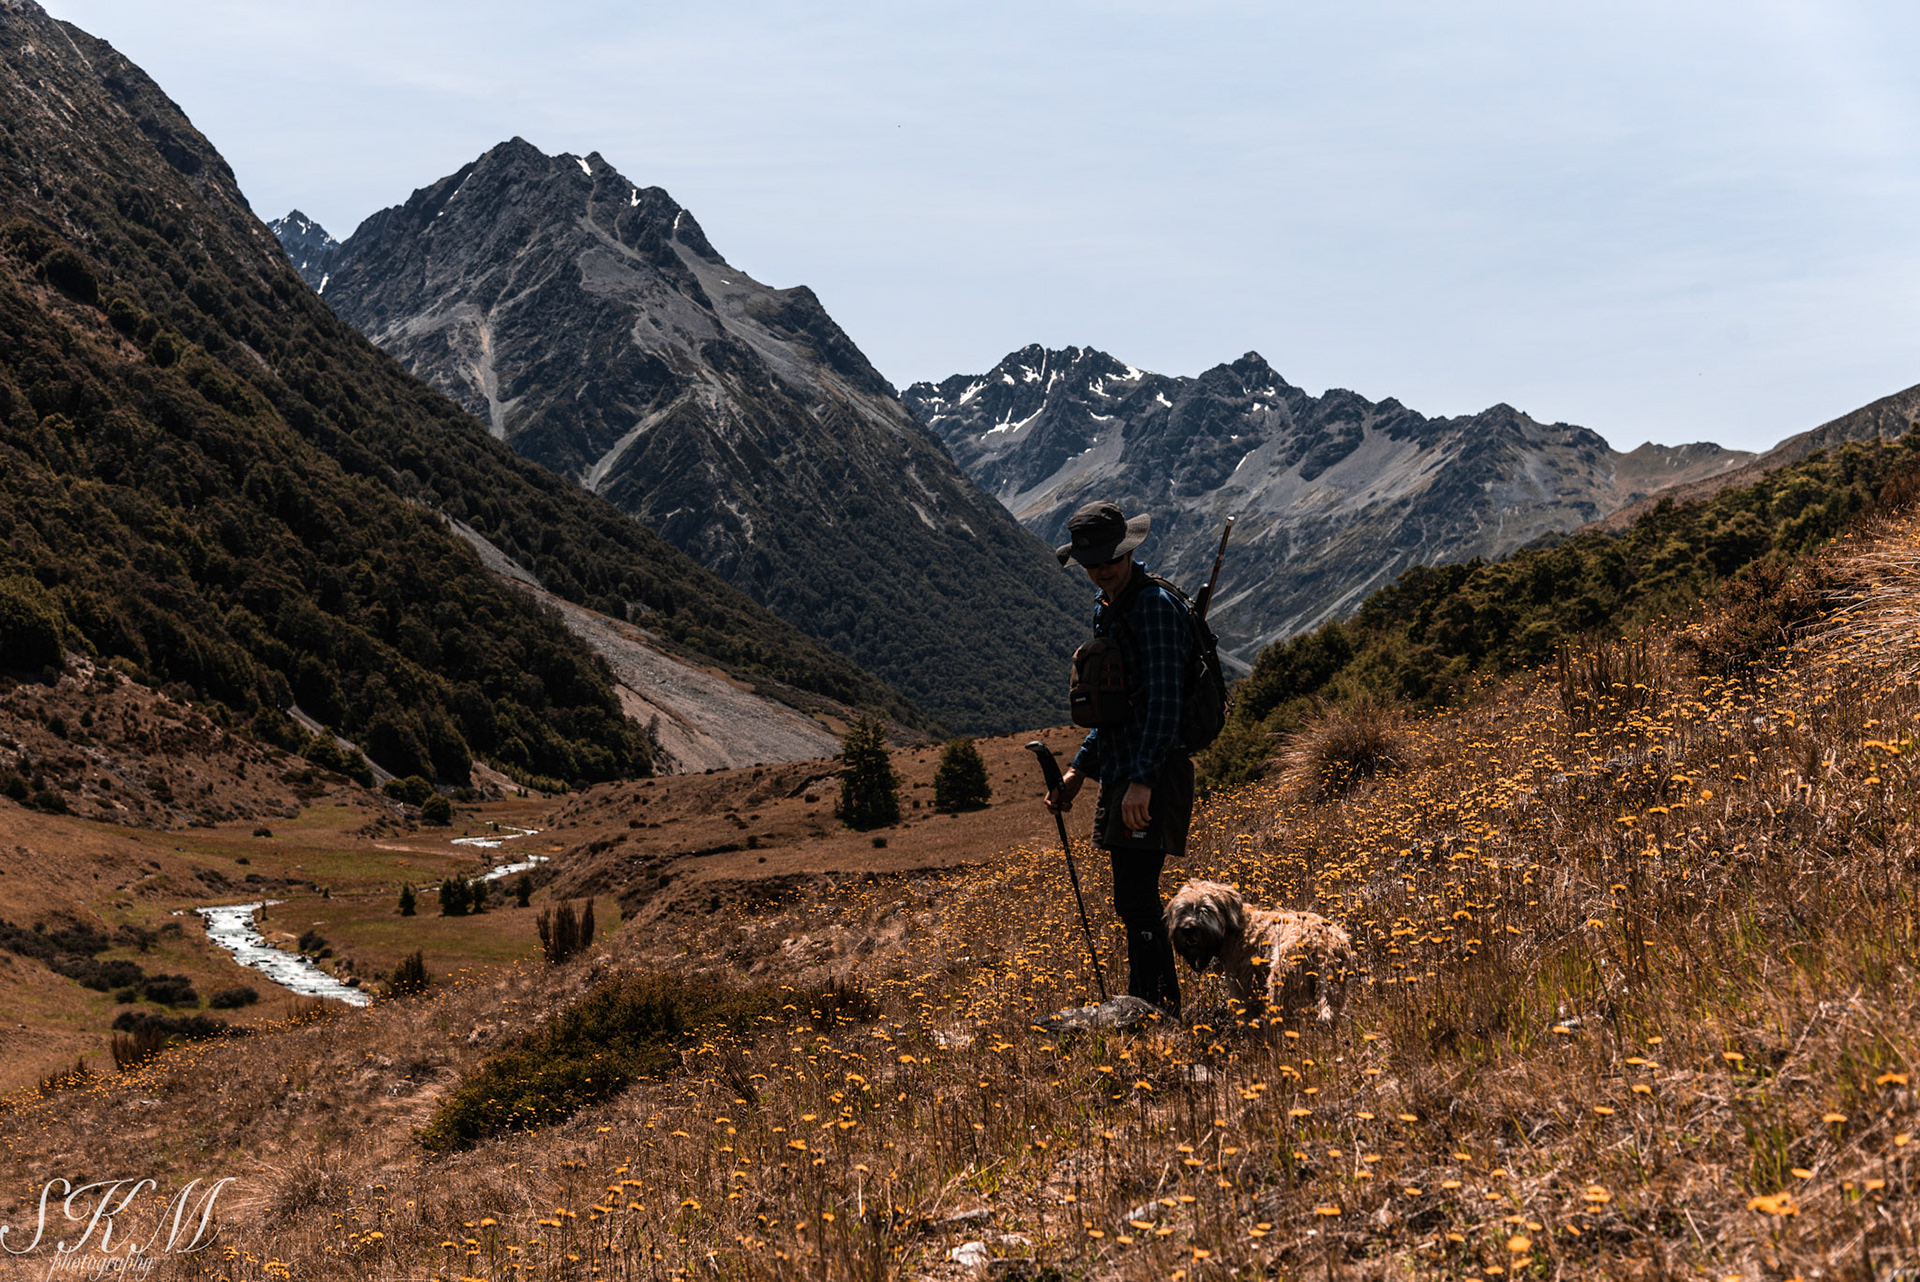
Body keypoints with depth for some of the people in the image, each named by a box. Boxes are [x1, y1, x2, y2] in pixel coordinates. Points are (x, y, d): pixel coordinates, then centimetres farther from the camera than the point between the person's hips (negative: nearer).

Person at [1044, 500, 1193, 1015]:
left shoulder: (1154, 605, -12)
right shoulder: (1106, 610, 18)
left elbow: (1163, 700, -20)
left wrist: (1143, 780, -27)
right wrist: (1079, 769, 20)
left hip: (1153, 778, -10)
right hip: (1120, 775, 10)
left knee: (1135, 902, -14)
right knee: (1138, 902, 13)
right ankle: (1162, 1009, 21)